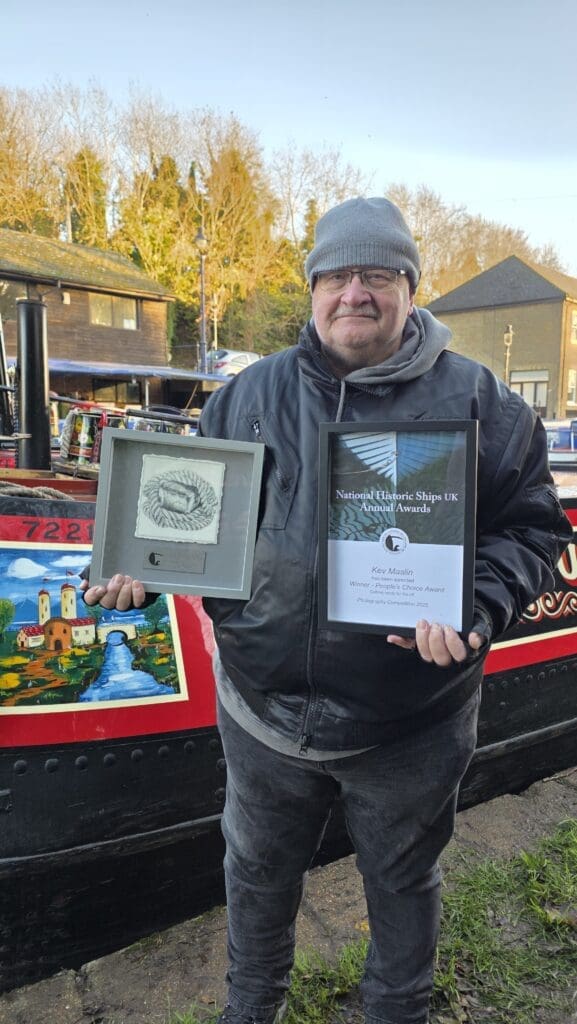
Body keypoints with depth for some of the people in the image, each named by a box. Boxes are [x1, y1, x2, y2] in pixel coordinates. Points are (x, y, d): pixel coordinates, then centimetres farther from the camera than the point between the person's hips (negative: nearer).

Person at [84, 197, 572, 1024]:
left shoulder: (477, 401, -8)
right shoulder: (254, 393, 0)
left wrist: (477, 605, -24)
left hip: (410, 720, -2)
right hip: (266, 703, 3)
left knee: (402, 880, 23)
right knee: (259, 869, 25)